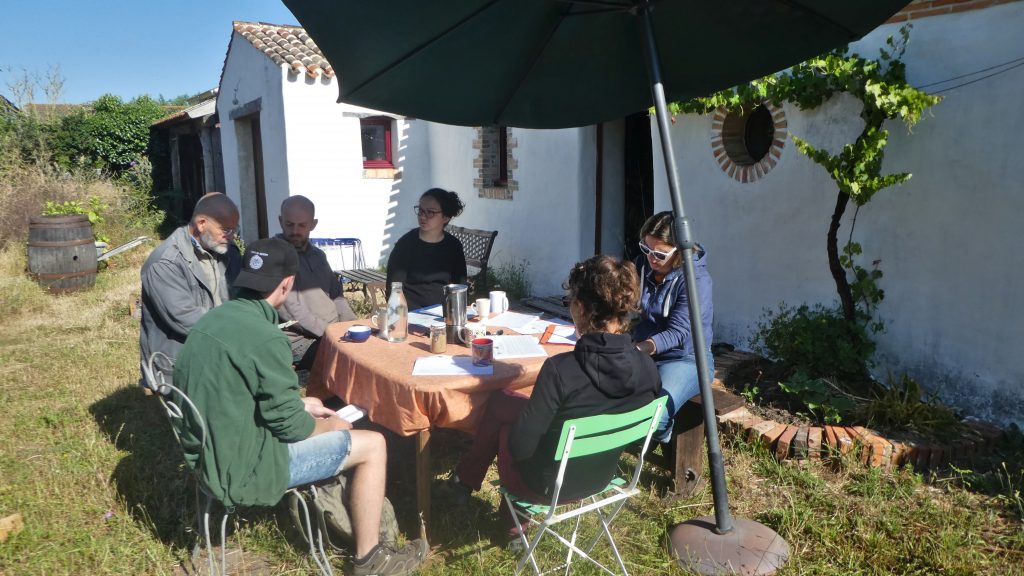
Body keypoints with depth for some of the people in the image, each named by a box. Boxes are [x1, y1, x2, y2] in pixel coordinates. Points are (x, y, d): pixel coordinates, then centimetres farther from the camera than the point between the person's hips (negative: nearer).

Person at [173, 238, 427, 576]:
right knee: (372, 445, -1)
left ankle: (355, 517, 35)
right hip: (241, 469, -9)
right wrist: (332, 425, 1)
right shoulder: (264, 337, -26)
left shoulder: (213, 319, 2)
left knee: (333, 428, 24)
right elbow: (289, 427, -19)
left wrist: (302, 405, 12)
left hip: (209, 453, 9)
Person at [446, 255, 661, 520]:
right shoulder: (648, 368, -16)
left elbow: (520, 447, -25)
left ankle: (465, 479, 39)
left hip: (548, 486, -5)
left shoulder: (560, 369, -33)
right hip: (600, 478, 5)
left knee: (500, 402, 19)